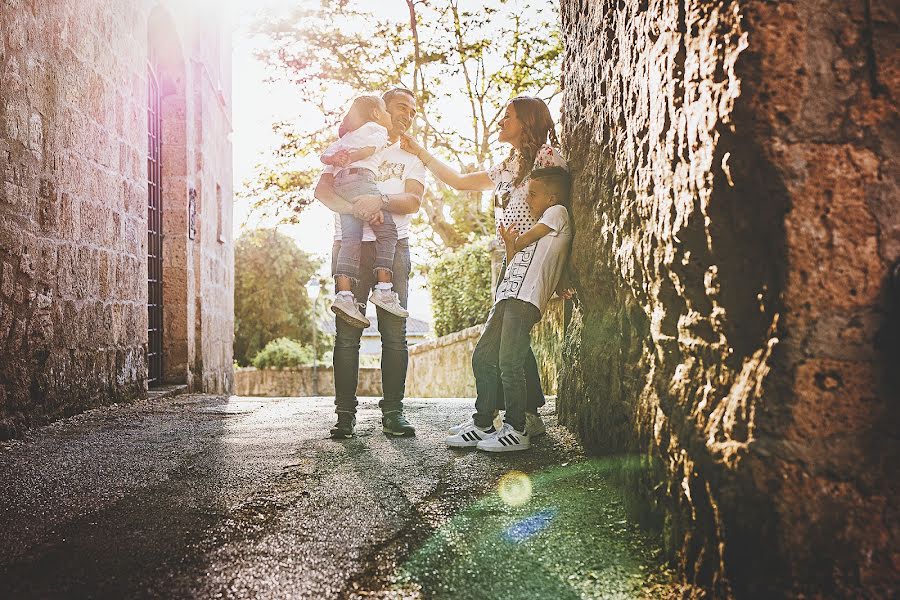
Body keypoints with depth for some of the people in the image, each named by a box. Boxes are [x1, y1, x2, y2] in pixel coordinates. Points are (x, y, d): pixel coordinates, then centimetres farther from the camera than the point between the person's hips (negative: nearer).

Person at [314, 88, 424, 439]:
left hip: (394, 247, 2)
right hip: (350, 245, -2)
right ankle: (345, 414, 0)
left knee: (395, 334, -3)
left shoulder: (411, 158, 20)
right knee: (347, 334, -5)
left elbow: (413, 201, 0)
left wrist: (380, 200, -20)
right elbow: (322, 190, 0)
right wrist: (355, 208, -19)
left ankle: (393, 412, 3)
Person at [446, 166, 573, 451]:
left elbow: (523, 240, 1)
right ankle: (483, 425, 13)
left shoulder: (558, 212, 6)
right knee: (482, 357, 7)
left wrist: (514, 241, 20)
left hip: (526, 299, -10)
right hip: (507, 297, 10)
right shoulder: (538, 232, 31)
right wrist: (509, 244, 16)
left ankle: (516, 430, -5)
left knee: (509, 363, -13)